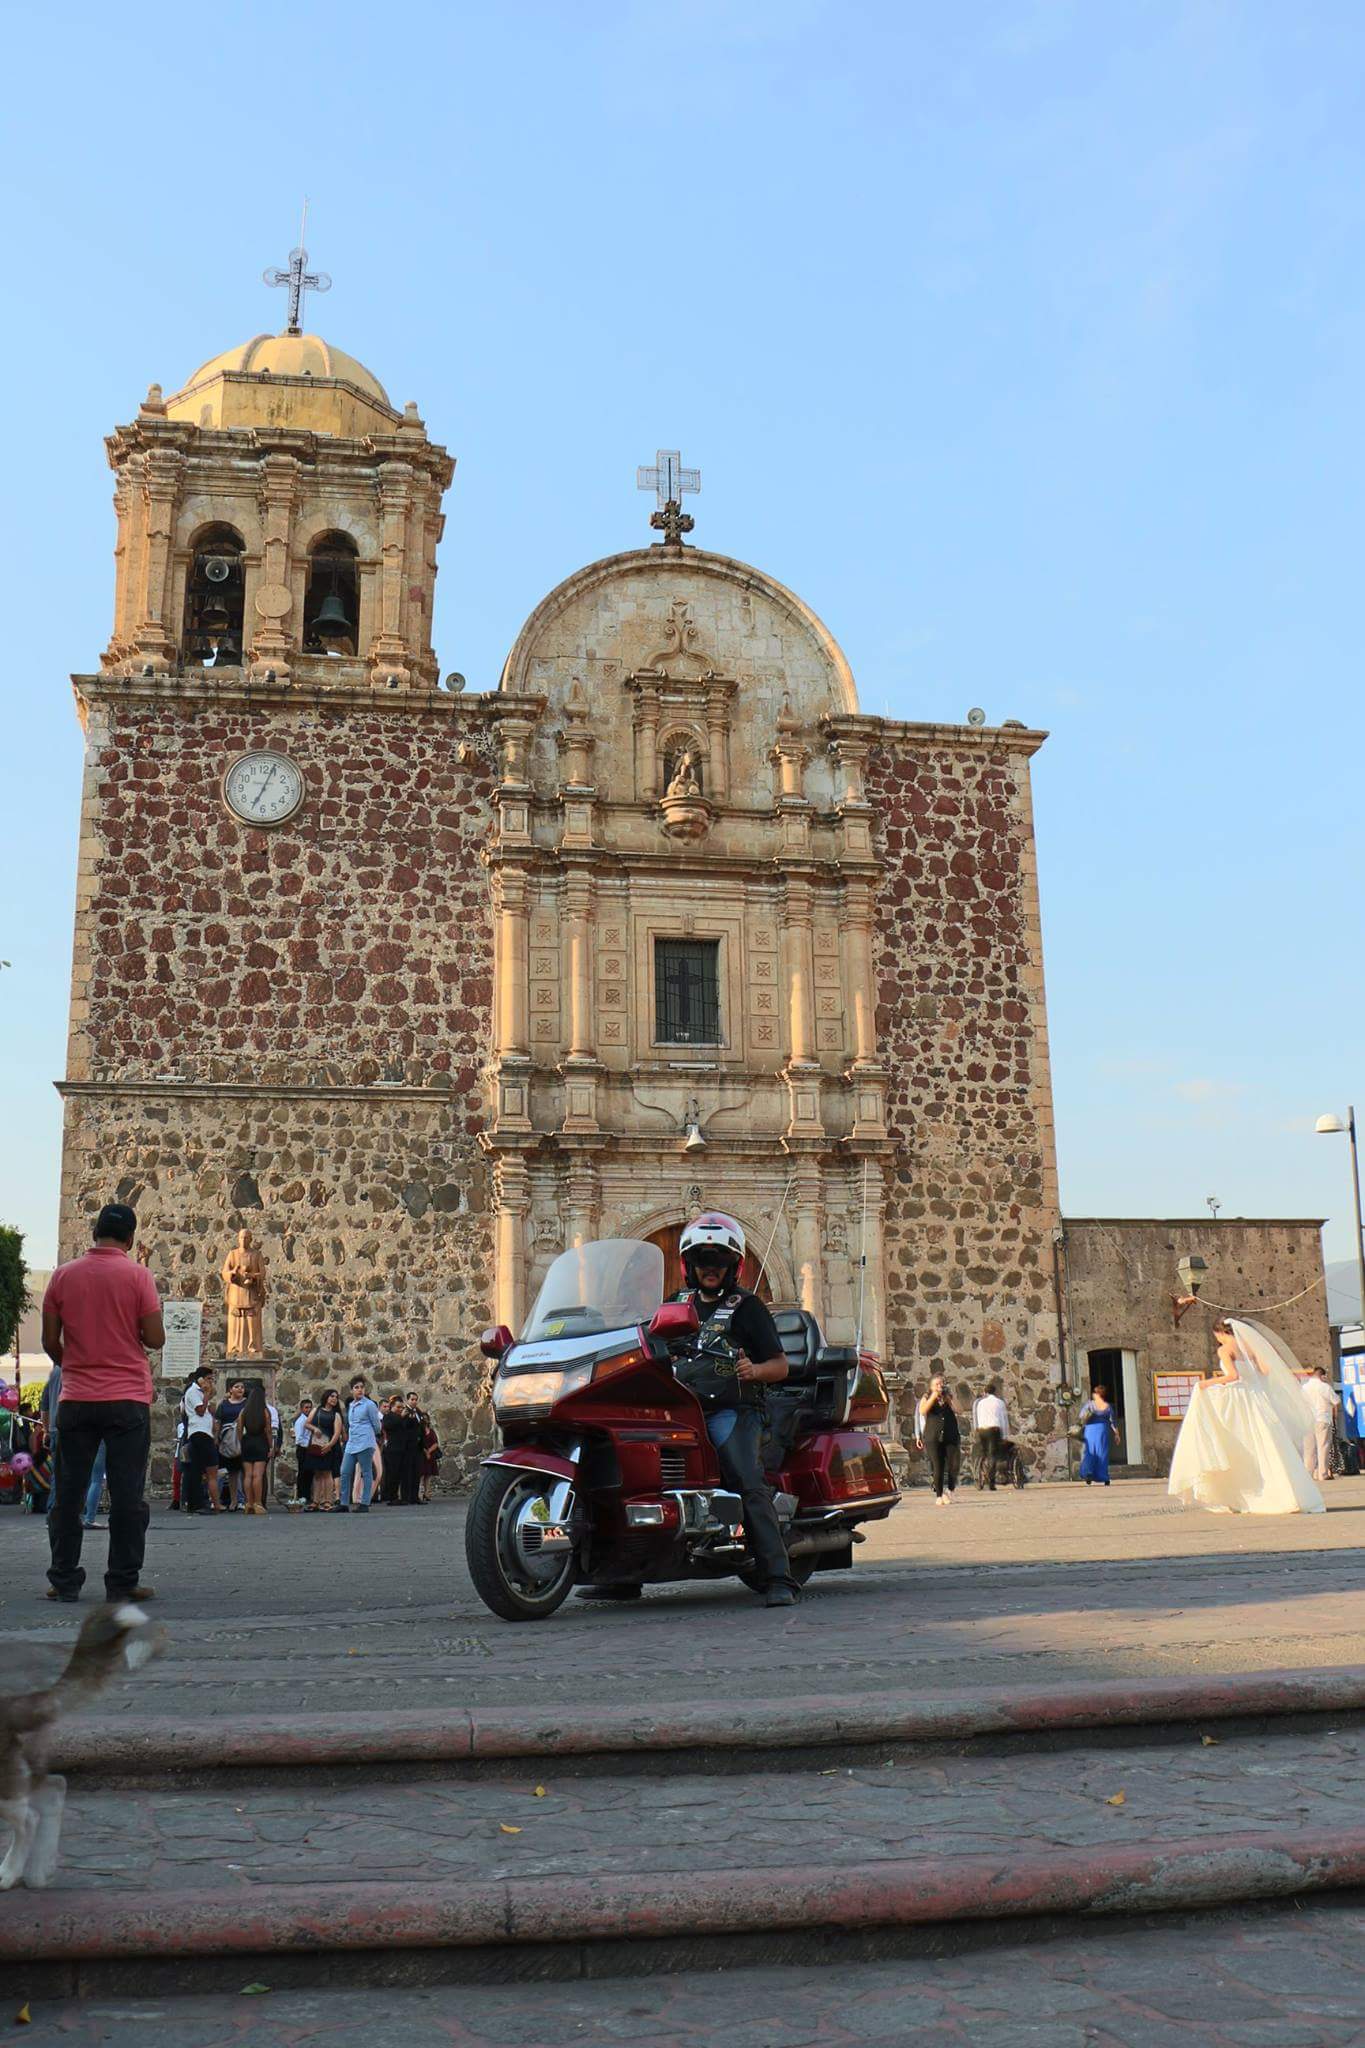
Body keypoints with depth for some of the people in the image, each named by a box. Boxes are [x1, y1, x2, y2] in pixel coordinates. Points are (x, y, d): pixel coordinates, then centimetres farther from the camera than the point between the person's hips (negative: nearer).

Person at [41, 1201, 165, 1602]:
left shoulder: (63, 1276, 2)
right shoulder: (138, 1276, -6)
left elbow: (50, 1342, 4)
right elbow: (155, 1338, -8)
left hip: (76, 1400, 3)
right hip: (128, 1399, -2)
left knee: (68, 1493, 10)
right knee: (127, 1494, 2)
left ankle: (64, 1580, 12)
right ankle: (123, 1582, 2)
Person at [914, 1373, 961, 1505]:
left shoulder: (949, 1397, 14)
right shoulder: (926, 1398, 8)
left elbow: (957, 1410, -3)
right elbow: (922, 1411, -11)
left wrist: (947, 1398, -8)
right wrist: (933, 1397, -13)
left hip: (951, 1436, 2)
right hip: (933, 1438, -2)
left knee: (954, 1465, -9)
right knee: (938, 1467, -2)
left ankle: (949, 1491, 10)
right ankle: (939, 1496, 6)